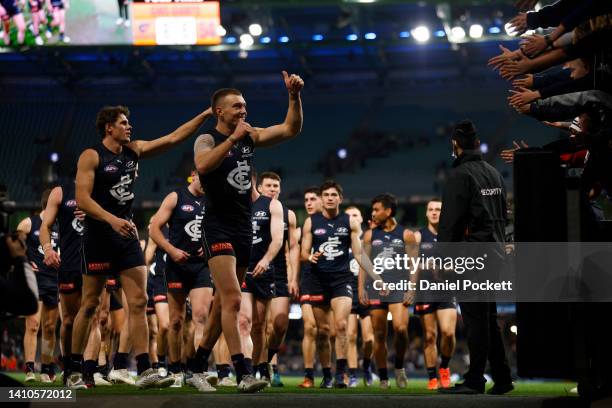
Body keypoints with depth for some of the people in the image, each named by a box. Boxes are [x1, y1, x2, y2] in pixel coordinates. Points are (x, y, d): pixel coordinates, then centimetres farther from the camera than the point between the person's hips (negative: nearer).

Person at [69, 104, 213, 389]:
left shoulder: (134, 151, 11)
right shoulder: (91, 157, -7)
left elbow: (174, 138, 12)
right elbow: (82, 199, -16)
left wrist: (205, 115, 5)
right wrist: (112, 220, -28)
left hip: (127, 237, 6)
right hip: (99, 237, -6)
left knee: (138, 303, -4)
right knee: (89, 305, 0)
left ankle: (144, 371, -8)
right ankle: (75, 370, 10)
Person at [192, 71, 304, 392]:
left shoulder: (250, 137, 10)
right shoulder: (207, 140, -6)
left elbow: (291, 129, 5)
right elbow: (203, 165, -28)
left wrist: (294, 96, -8)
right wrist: (232, 138, -26)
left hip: (244, 229, 7)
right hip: (218, 228, -7)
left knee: (224, 301, 14)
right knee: (232, 299, -18)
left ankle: (200, 361, 29)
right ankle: (242, 373, -22)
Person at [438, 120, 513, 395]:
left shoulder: (461, 175, -10)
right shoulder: (494, 174, 16)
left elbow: (449, 220, -14)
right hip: (494, 255, 8)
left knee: (475, 320, -7)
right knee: (488, 318, 12)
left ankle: (475, 380, -5)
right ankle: (501, 379, 12)